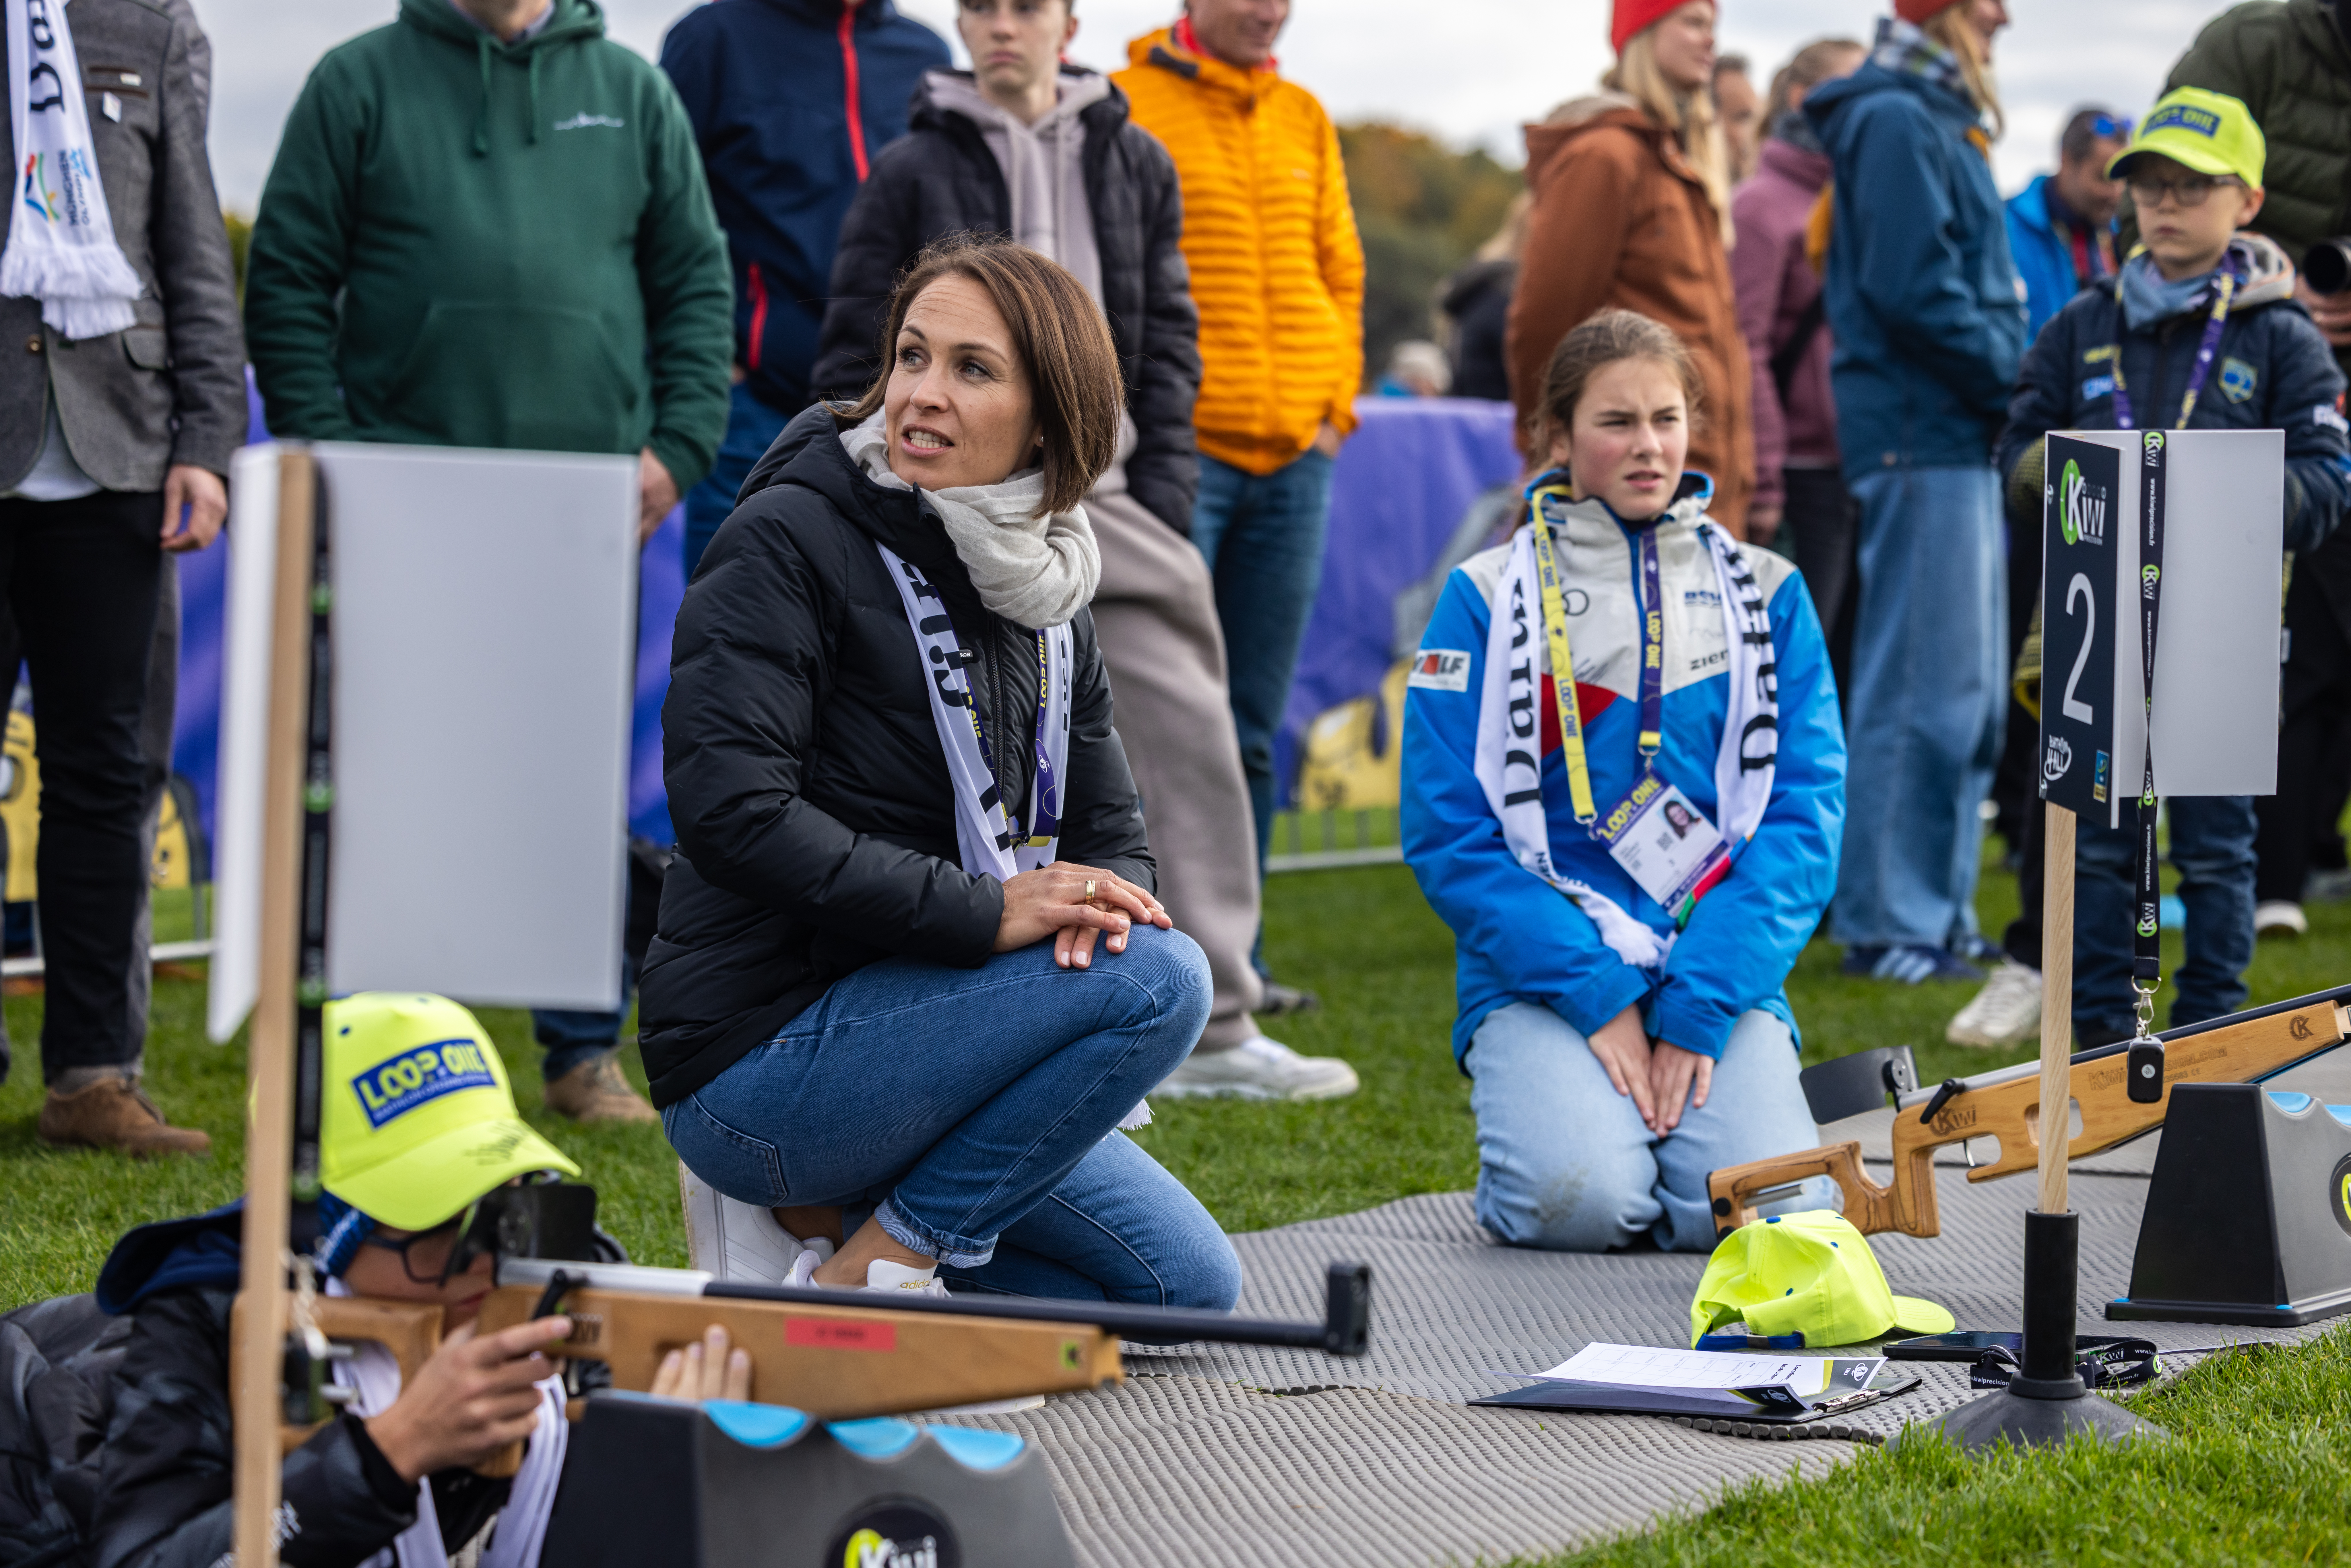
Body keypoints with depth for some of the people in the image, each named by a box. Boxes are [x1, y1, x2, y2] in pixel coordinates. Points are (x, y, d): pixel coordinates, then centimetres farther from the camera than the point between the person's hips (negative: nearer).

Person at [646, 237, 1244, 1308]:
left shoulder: (1041, 595, 11)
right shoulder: (789, 543, -12)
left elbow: (1111, 832, 12)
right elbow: (731, 814, -23)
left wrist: (1105, 900, -15)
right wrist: (982, 912, -26)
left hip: (903, 1025, 8)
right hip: (758, 1051, -8)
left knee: (1190, 1286, 8)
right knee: (1158, 980, -24)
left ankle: (826, 1217, 10)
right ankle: (868, 1270, -14)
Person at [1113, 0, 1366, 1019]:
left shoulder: (1305, 119, 14)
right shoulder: (1125, 108, -5)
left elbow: (1341, 270, 20)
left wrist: (1333, 399, 10)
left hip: (1294, 458, 6)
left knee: (1252, 730, 8)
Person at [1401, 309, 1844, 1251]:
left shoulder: (1766, 595, 10)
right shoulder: (1489, 599, 4)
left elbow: (1804, 816, 3)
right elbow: (1449, 835, -2)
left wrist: (1701, 1003, -11)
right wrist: (1593, 993, -14)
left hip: (1721, 970, 2)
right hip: (1542, 978, -1)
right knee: (1580, 1199, -29)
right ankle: (1537, 1104, 7)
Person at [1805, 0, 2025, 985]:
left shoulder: (1937, 119, 20)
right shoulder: (1894, 119, -12)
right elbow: (1914, 289, -19)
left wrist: (2019, 384, 6)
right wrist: (2020, 379, -13)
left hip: (1960, 437, 10)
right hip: (1919, 434, -10)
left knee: (1969, 692, 13)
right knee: (1926, 690, -8)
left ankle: (1936, 917, 19)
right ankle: (1890, 926, -4)